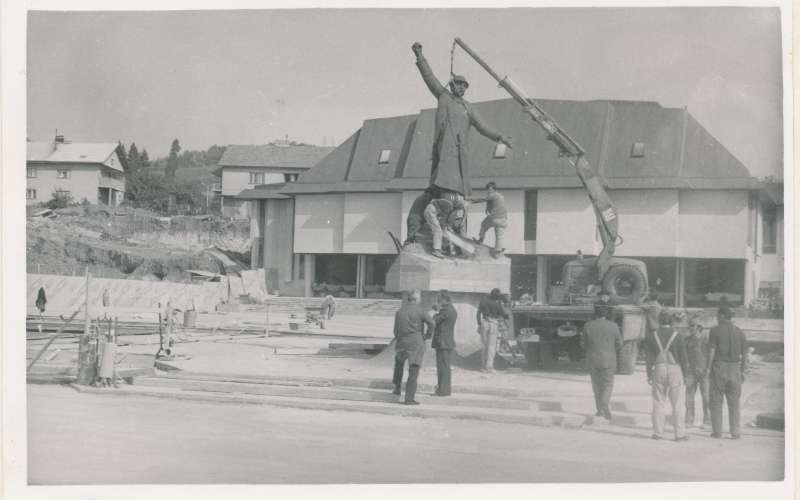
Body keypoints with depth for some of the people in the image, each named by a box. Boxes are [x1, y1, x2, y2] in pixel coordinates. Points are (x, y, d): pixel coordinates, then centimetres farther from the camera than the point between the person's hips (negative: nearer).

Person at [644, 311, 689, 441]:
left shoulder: (652, 335, 2)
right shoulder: (676, 335, -4)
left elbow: (649, 357, 2)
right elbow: (683, 356, -3)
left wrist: (649, 374, 7)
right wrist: (685, 372, 7)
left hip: (658, 369, 2)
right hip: (674, 369, -2)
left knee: (658, 403, 8)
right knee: (678, 404, 2)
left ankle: (658, 433, 9)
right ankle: (680, 433, 1)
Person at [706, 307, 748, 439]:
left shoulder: (715, 330, -3)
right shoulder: (739, 332, 8)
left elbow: (711, 351, -10)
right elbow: (744, 354, 7)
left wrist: (708, 368, -5)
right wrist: (743, 371, 12)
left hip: (719, 368, -3)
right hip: (735, 368, 3)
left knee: (716, 401, 4)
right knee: (734, 402, 9)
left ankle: (717, 431, 2)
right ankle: (735, 432, 6)